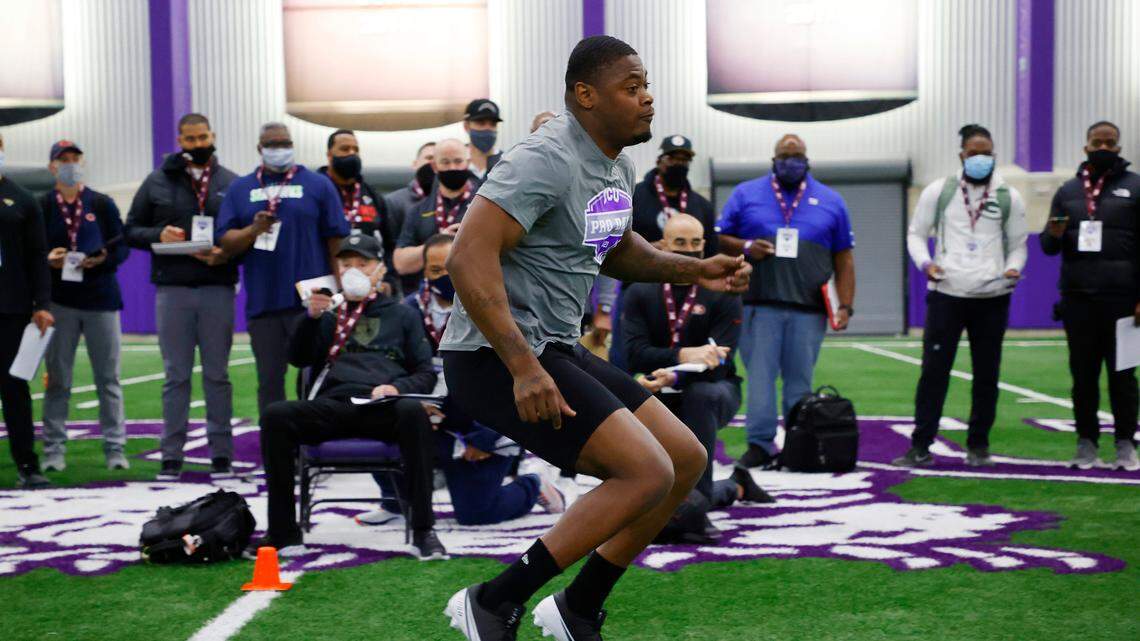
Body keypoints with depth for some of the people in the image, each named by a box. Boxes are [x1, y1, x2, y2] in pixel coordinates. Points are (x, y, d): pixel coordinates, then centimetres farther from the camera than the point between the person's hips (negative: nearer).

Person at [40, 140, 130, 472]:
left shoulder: (102, 204, 9)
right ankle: (54, 450, 7)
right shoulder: (41, 206, 7)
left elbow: (122, 246, 7)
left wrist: (104, 259, -13)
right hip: (58, 301, 0)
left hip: (101, 298, 1)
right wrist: (47, 260, -13)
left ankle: (114, 448, 7)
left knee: (108, 379, 2)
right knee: (57, 380, 2)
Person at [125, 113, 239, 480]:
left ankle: (221, 453, 10)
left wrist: (227, 253, -12)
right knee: (176, 375, 4)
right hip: (172, 288, 0)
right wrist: (158, 235, -10)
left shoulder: (232, 184, 8)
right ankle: (172, 455, 8)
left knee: (217, 374, 5)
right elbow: (131, 230, 10)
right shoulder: (157, 182, 9)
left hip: (218, 288, 0)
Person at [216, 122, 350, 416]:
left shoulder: (317, 185, 6)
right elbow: (225, 243, 6)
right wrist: (253, 230, -13)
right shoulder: (240, 189, 12)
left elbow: (336, 240, 2)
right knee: (269, 381, 9)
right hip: (262, 303, 3)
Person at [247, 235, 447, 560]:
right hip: (331, 406, 2)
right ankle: (284, 534, -24)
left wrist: (397, 387, -7)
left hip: (383, 408, -2)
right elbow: (297, 358, 15)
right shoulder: (327, 313, 28)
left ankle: (423, 531, -34)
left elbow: (426, 374, 15)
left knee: (413, 411, -36)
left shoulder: (402, 314, 23)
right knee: (275, 415, -27)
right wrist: (312, 317, -1)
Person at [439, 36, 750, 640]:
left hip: (557, 350, 10)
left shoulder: (617, 167, 13)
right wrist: (523, 367, -32)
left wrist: (694, 269, 14)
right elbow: (468, 257, -27)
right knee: (648, 472, -19)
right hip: (496, 358, -10)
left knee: (686, 460, 8)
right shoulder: (547, 159, -18)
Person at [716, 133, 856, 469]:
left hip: (809, 309, 1)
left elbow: (844, 258, 12)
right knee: (760, 375, -6)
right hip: (759, 305, -1)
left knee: (800, 379, 3)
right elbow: (720, 239, 12)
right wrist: (745, 247, -9)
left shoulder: (830, 201, 14)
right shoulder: (746, 194, 11)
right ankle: (760, 444, -4)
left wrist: (845, 305, 4)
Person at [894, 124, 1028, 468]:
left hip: (992, 298, 1)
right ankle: (920, 446, 1)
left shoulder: (1009, 198, 9)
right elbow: (916, 233, 11)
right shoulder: (939, 191, 6)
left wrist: (1013, 269, -6)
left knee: (986, 375, 6)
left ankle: (978, 446, 16)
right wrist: (925, 262, -8)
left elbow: (1018, 244, 14)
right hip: (946, 294, -1)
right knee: (934, 371, -3)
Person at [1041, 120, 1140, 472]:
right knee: (1083, 373, 6)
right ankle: (1086, 443, 12)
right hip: (1078, 299, 3)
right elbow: (1048, 246, 14)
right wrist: (1054, 235, -11)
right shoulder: (1068, 191, 12)